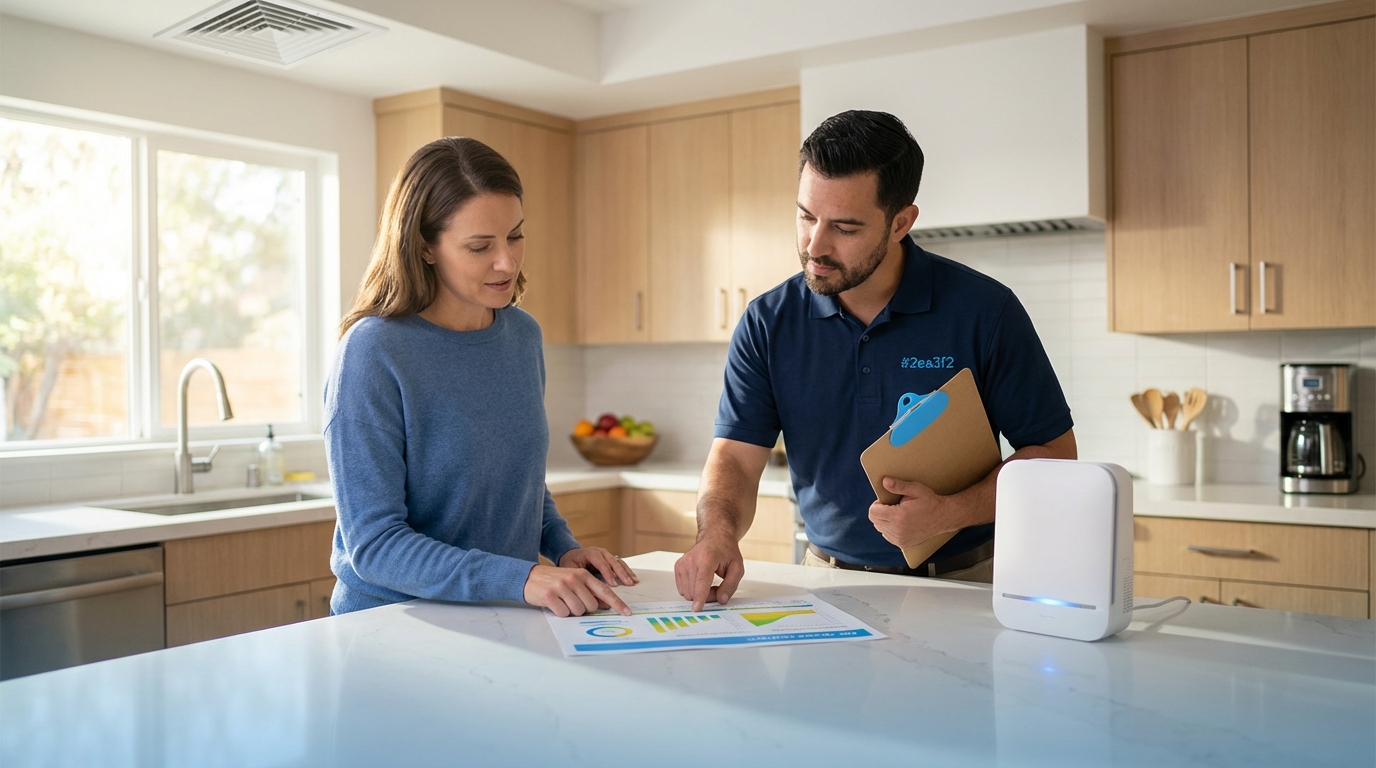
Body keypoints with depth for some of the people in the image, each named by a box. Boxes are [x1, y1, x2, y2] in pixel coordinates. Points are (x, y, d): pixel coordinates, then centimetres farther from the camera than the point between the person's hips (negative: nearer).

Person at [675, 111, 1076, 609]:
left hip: (962, 581, -2)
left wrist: (948, 514, -17)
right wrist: (717, 531, -25)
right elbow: (735, 457, -3)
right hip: (830, 583, 3)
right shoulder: (767, 324, -1)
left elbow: (1054, 453, -2)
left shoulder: (984, 311, -7)